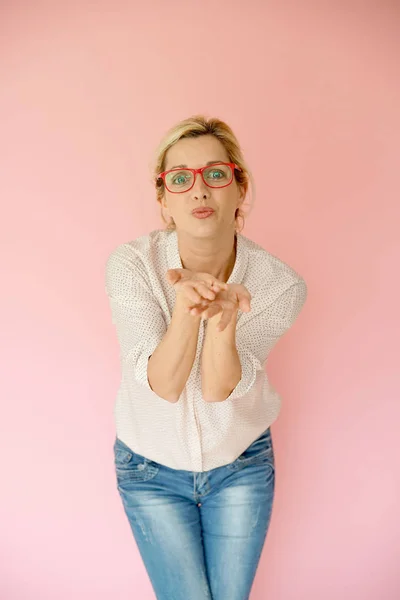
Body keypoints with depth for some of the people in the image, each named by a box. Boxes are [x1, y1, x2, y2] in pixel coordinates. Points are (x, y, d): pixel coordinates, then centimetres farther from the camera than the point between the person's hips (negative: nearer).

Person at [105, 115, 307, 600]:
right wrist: (186, 308, -46)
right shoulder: (131, 264, -22)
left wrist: (224, 316, -45)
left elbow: (220, 389, -25)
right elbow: (163, 385, -27)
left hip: (241, 465, 1)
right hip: (153, 469, -1)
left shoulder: (281, 285, -22)